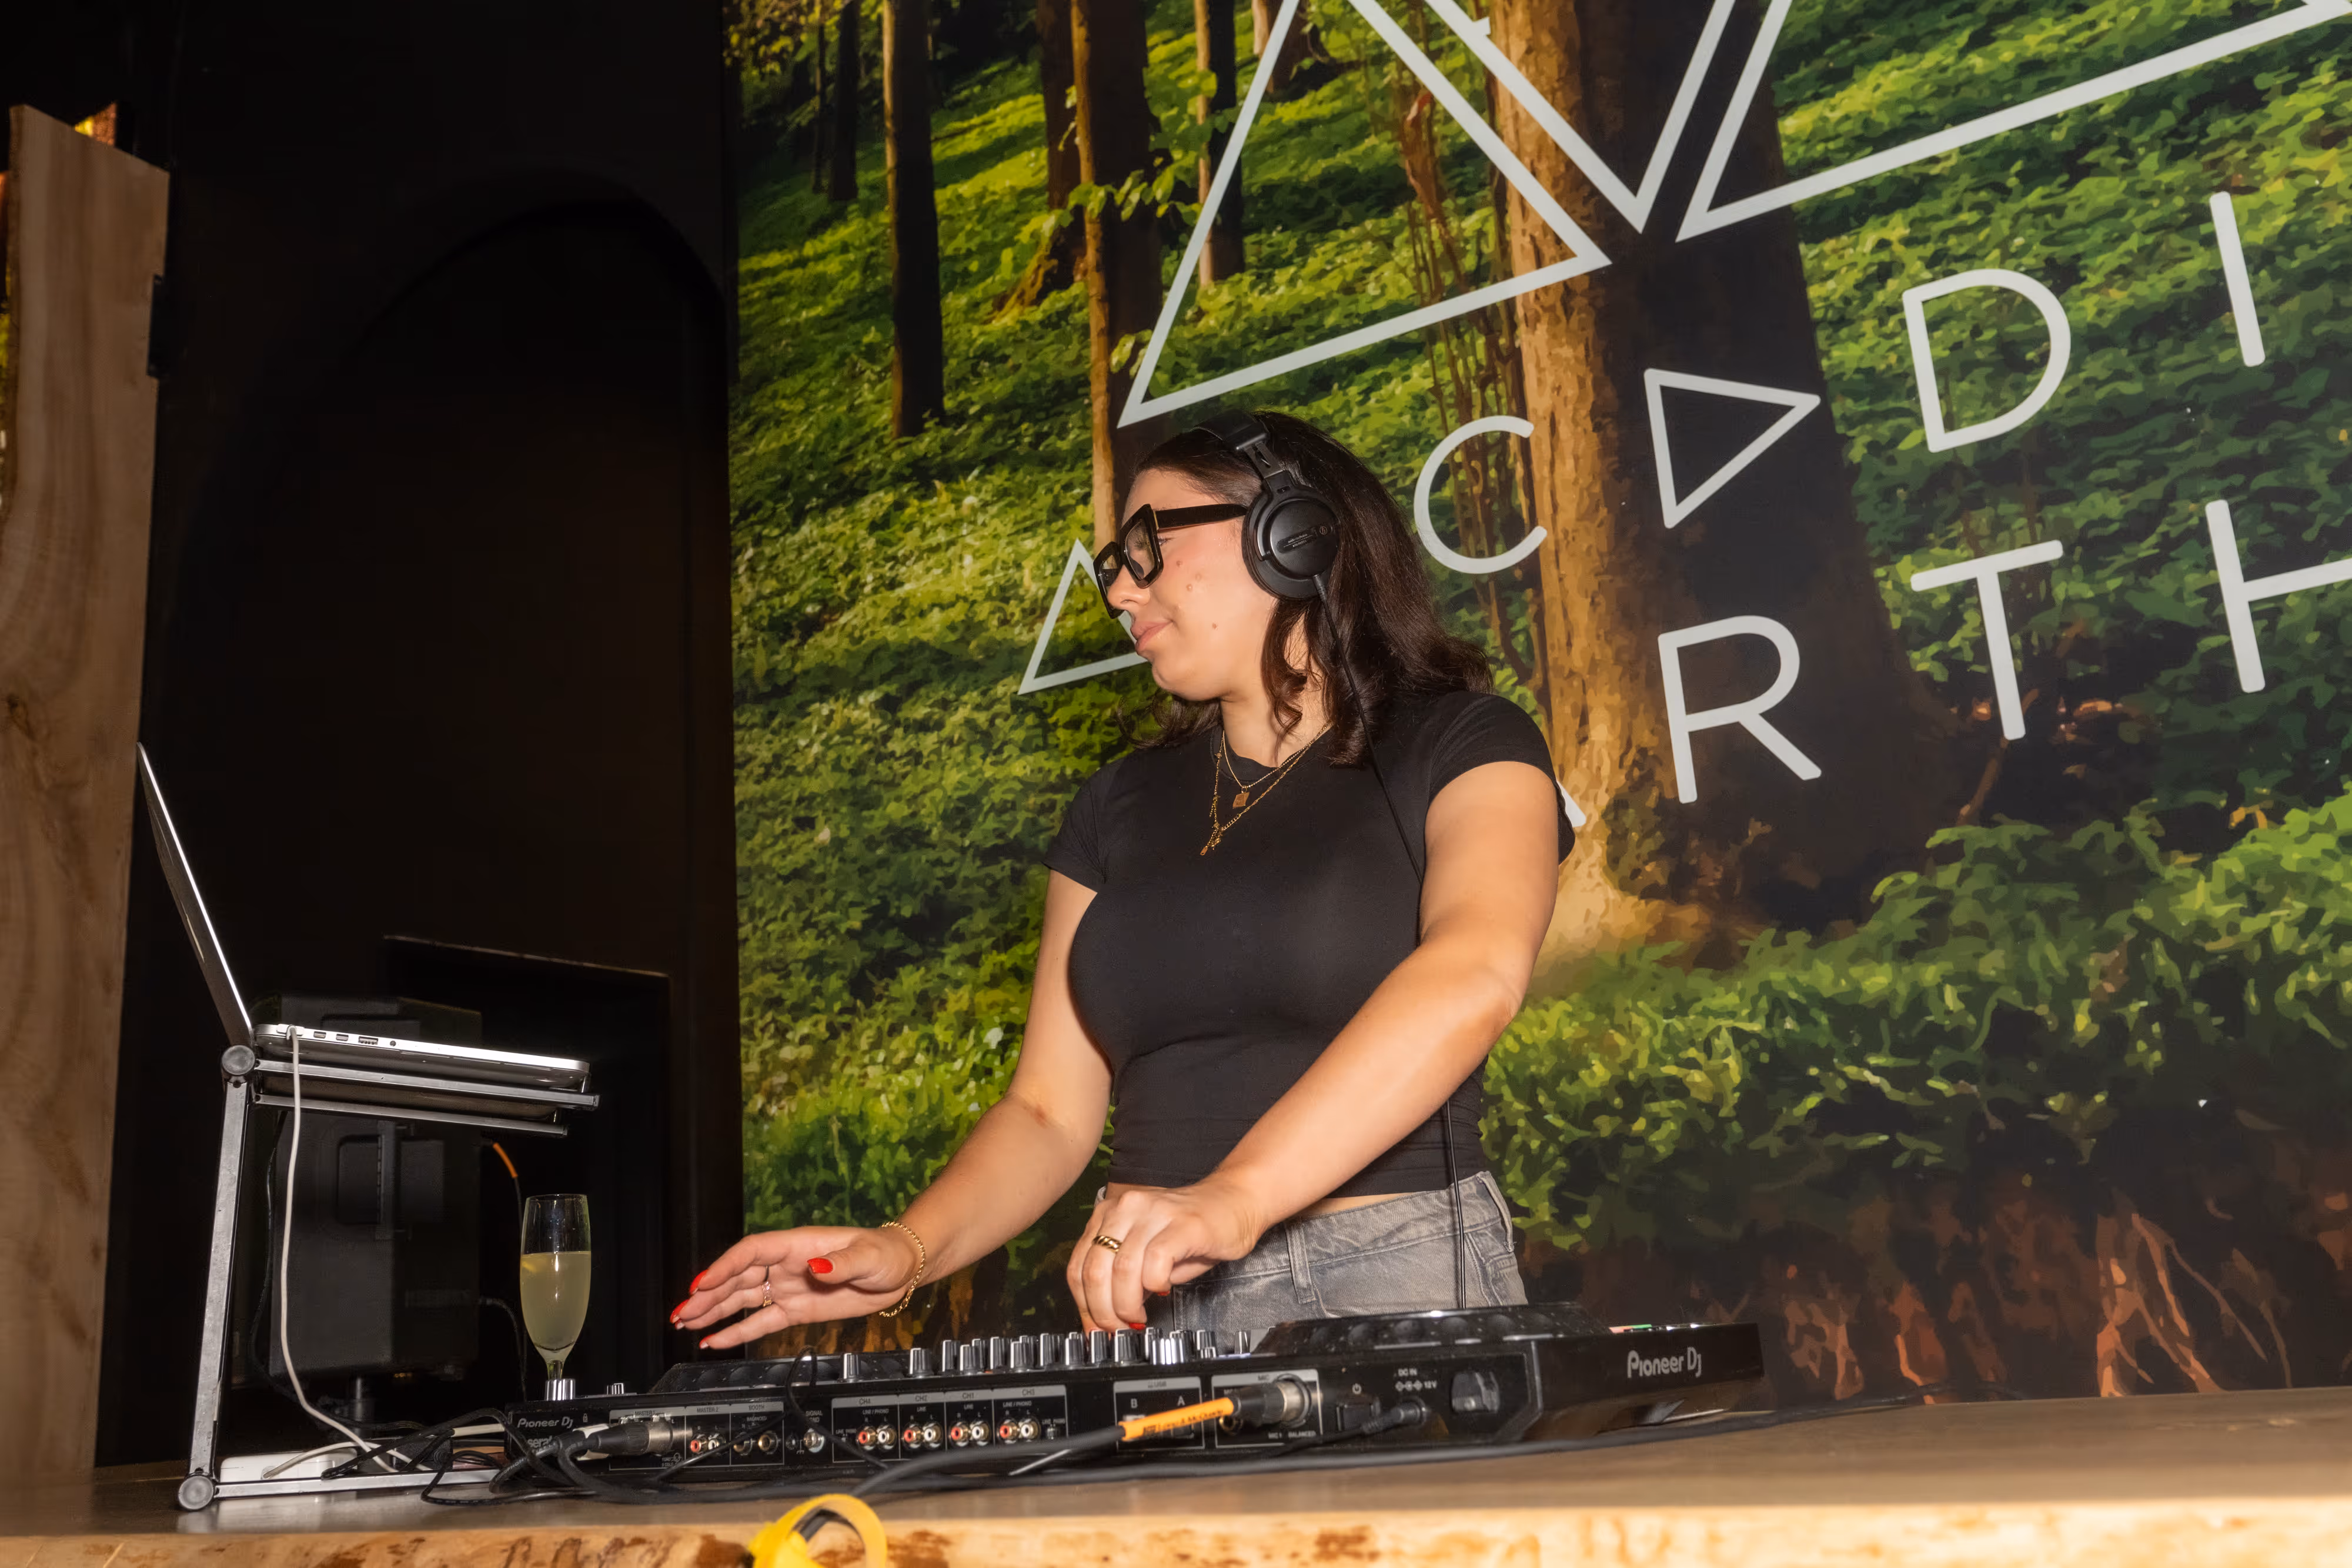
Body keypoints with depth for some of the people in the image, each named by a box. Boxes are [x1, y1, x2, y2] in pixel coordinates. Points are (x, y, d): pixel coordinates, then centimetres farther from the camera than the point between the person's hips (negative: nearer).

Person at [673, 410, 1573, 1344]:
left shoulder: (1462, 745, 2)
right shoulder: (1119, 806, 17)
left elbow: (1477, 972, -19)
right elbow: (1051, 1110, 13)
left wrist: (1235, 1196, -32)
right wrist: (909, 1249, -6)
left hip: (1397, 1277, -3)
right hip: (1152, 1302, 4)